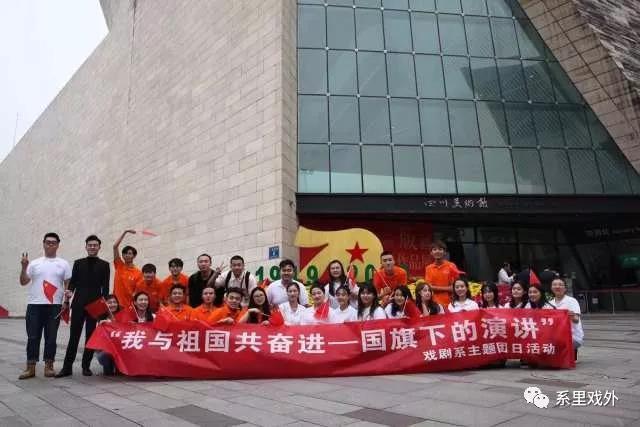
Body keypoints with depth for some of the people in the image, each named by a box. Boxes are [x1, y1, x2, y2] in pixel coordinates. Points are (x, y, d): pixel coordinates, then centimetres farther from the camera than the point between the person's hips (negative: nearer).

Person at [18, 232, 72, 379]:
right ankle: (30, 367, 10)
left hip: (54, 306, -1)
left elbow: (68, 284, 5)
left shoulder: (63, 264, 7)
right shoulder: (35, 263, 9)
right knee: (33, 337, 3)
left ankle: (49, 366, 12)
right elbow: (23, 282, 5)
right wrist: (24, 267, -10)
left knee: (51, 337, 5)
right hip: (35, 305, 1)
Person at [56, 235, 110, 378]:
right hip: (78, 304, 1)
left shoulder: (104, 265, 6)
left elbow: (105, 286, 2)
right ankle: (67, 366, 8)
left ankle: (86, 366, 14)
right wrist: (70, 291, -15)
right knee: (74, 335, 2)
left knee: (90, 336, 5)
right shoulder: (78, 263, 12)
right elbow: (73, 281, 6)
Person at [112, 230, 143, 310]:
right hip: (116, 303, 2)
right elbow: (115, 246, -4)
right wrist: (125, 232, -6)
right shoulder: (119, 265, 3)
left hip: (130, 305, -1)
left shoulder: (138, 272, -2)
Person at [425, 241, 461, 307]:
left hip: (449, 303, -1)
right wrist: (447, 288, -4)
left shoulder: (451, 266, -1)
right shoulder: (428, 268, 5)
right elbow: (428, 287, 0)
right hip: (434, 304, 1)